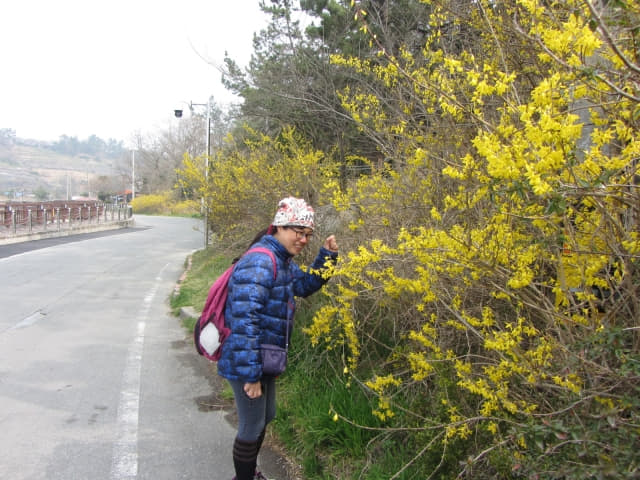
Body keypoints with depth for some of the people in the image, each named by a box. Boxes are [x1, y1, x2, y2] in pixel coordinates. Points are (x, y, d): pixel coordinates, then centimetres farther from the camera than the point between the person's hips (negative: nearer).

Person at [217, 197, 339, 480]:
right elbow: (244, 320, -30)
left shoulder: (282, 260, 6)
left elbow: (305, 285, 19)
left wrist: (327, 255, 3)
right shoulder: (260, 262, -25)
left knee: (265, 417, 24)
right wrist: (250, 374, -28)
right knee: (251, 427, 6)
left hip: (263, 360, 10)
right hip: (247, 362, -10)